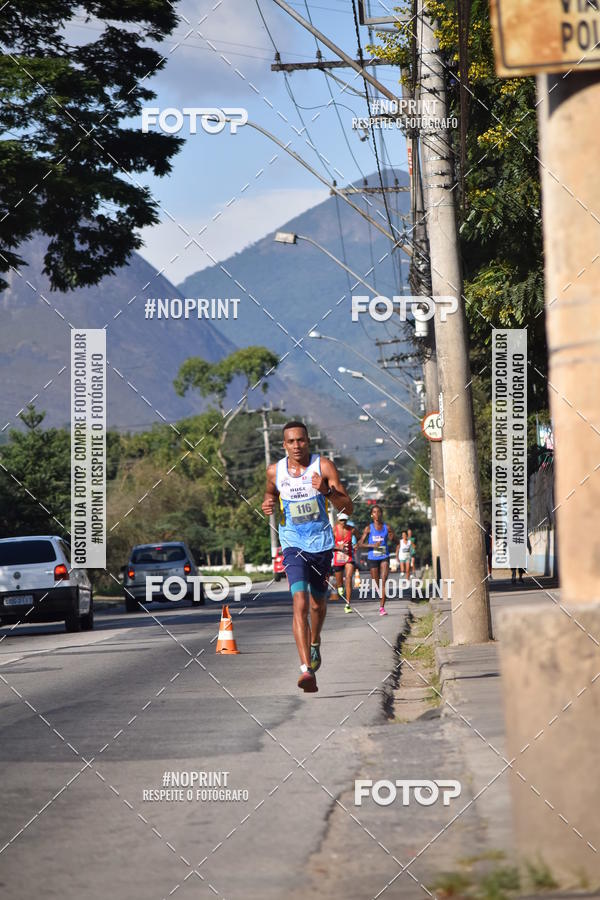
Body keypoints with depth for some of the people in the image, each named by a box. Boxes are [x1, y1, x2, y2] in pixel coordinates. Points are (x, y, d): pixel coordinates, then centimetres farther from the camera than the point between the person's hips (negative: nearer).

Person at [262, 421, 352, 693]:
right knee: (300, 603, -19)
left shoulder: (324, 466, -10)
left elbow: (348, 508, -13)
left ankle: (315, 642, 50)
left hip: (322, 544, 1)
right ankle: (307, 669, -28)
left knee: (317, 604, 17)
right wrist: (267, 504, -2)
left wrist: (327, 490, -30)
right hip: (293, 545, -1)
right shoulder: (275, 471, -3)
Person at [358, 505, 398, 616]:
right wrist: (372, 545, -21)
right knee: (376, 583, 7)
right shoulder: (369, 528, -3)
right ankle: (381, 599, 37)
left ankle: (382, 607, -16)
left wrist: (392, 538, -14)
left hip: (384, 558, 0)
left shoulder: (387, 528, 2)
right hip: (372, 558, 0)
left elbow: (397, 542, 10)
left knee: (383, 582, -14)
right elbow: (360, 543, -5)